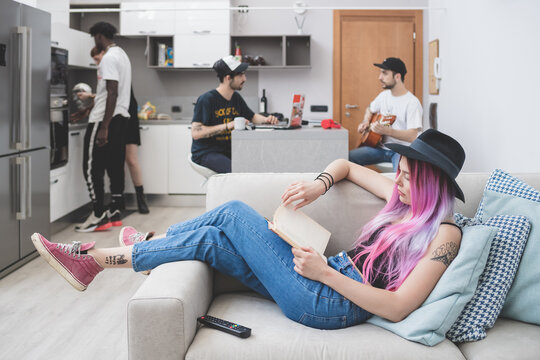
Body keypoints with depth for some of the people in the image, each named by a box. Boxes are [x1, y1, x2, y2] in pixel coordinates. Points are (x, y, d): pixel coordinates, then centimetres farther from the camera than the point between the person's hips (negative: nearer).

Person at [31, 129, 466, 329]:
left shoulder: (444, 234, -10)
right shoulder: (405, 199, 13)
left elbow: (397, 308, -20)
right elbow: (346, 165, 25)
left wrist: (325, 272, -23)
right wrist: (318, 185, 3)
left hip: (332, 304, -8)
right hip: (328, 277, 8)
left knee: (234, 214, -12)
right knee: (213, 240, -7)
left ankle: (98, 258, -4)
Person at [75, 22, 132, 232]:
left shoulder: (109, 58, -14)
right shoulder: (121, 55, 17)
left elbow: (112, 94, -22)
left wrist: (104, 127, -23)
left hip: (106, 119, -10)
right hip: (120, 118, 10)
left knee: (92, 168, -4)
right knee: (115, 166, 10)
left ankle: (99, 216, -2)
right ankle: (115, 213, 15)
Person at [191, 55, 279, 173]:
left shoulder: (236, 98, 11)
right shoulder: (207, 99, -12)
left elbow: (252, 117, 27)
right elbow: (195, 133, -20)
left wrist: (266, 119, 3)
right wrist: (227, 126, -25)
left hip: (228, 151, 7)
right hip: (205, 153, -7)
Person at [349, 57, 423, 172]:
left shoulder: (412, 103, -13)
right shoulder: (384, 95, 10)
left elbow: (413, 136, -21)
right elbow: (370, 110, 30)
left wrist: (386, 131, -32)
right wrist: (366, 122, 9)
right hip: (381, 147, 7)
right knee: (347, 158, -13)